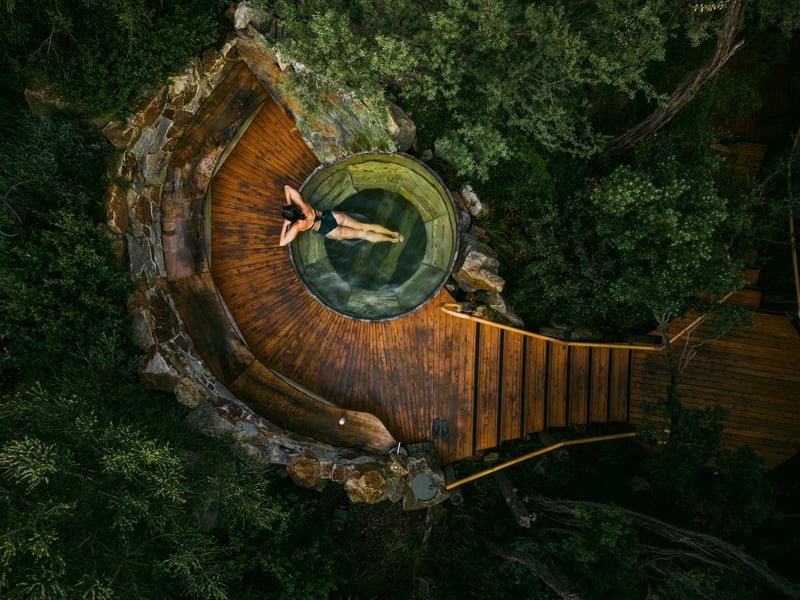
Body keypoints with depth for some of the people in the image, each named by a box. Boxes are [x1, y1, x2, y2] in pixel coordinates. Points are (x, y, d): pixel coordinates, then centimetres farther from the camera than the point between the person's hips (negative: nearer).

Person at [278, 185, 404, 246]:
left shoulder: (297, 226, -22)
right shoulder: (302, 205, -13)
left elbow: (283, 242, -21)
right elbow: (287, 187, -9)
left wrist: (285, 225, -13)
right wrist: (289, 204, -2)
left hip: (333, 232, -4)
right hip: (333, 215, 4)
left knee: (363, 234, 4)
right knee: (365, 226, 7)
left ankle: (393, 240, 10)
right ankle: (394, 233, 8)